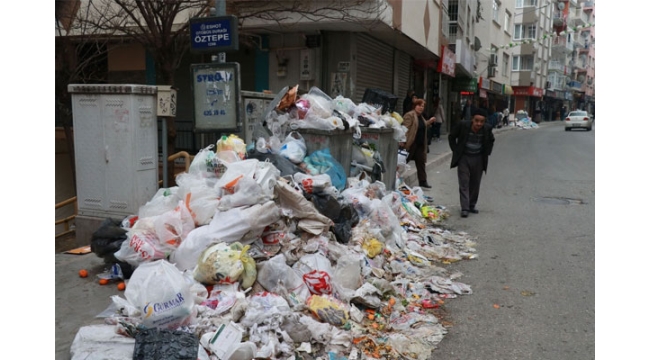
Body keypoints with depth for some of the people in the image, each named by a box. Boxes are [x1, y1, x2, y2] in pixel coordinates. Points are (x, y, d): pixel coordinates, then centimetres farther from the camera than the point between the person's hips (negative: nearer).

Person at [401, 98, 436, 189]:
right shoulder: (409, 115, -14)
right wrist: (402, 142, -26)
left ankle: (423, 182, 17)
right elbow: (405, 129, -20)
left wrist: (430, 121, 15)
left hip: (420, 144, 9)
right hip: (410, 144, -9)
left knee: (421, 163, 10)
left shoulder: (421, 117, 16)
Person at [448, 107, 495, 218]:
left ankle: (472, 205, 24)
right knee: (464, 183, -6)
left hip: (478, 159, 2)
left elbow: (491, 141, 13)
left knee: (475, 184, 10)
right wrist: (455, 151, -5)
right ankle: (464, 208, -6)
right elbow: (451, 137, 0)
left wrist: (486, 153, 4)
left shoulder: (487, 129, -10)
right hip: (464, 158, -2)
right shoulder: (463, 125, -17)